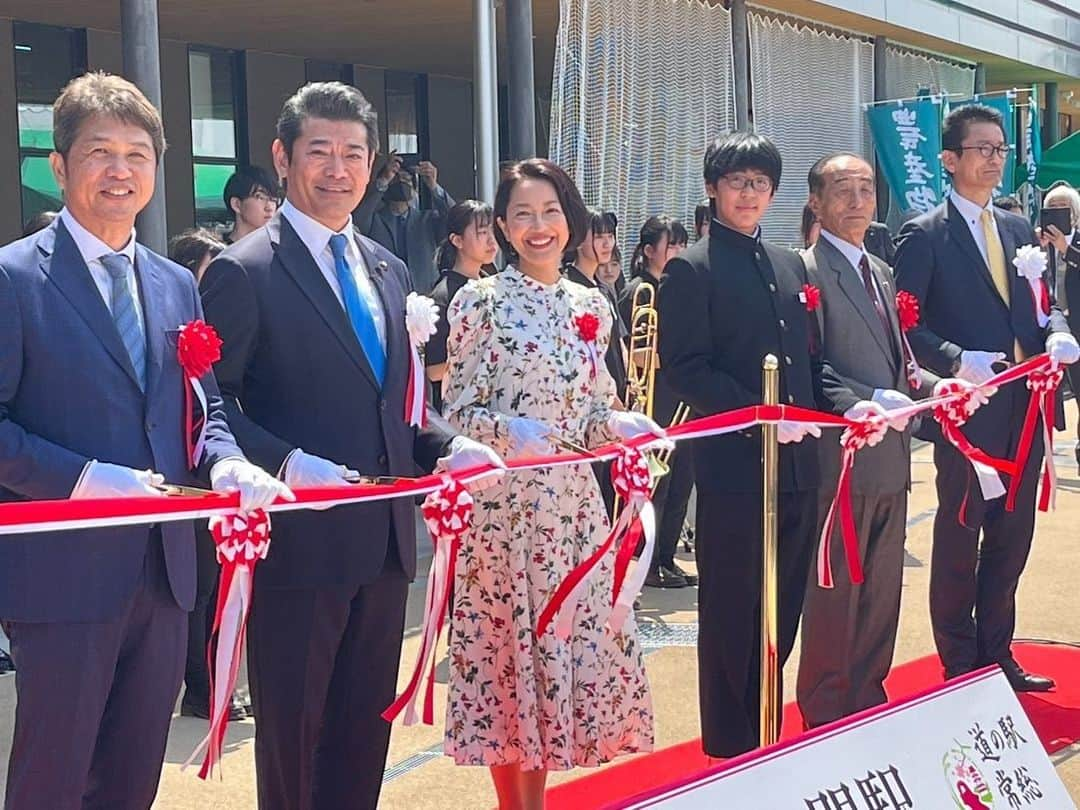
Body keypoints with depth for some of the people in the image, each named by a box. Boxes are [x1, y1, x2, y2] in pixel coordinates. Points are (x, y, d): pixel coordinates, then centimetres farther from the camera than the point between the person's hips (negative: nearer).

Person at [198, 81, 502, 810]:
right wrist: (286, 464, -27)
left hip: (386, 538, 7)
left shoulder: (389, 271, 13)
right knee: (293, 731, 8)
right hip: (299, 544, -7)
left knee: (367, 728, 18)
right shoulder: (245, 272, -10)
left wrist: (448, 445, 1)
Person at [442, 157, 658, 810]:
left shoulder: (591, 305, 10)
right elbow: (459, 411, -6)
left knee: (568, 636, 7)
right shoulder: (479, 301, -4)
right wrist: (507, 430, -24)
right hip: (501, 503, -4)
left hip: (571, 499, 5)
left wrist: (618, 424, -8)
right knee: (505, 637, 1)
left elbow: (591, 411, 13)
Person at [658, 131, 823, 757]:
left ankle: (767, 731, 26)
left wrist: (812, 413, 2)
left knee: (783, 607, 13)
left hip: (797, 463, 6)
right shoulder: (692, 270, -6)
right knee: (730, 611, 4)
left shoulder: (790, 265, 15)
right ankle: (731, 745, 16)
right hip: (734, 465, -6)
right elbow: (685, 368, -12)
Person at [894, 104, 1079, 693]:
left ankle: (997, 656, 27)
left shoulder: (1017, 229, 14)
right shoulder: (924, 236, -6)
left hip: (1023, 411, 6)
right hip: (967, 414, -6)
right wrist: (956, 361, -24)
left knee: (1011, 539, 13)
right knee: (959, 541, 5)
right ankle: (961, 668, 16)